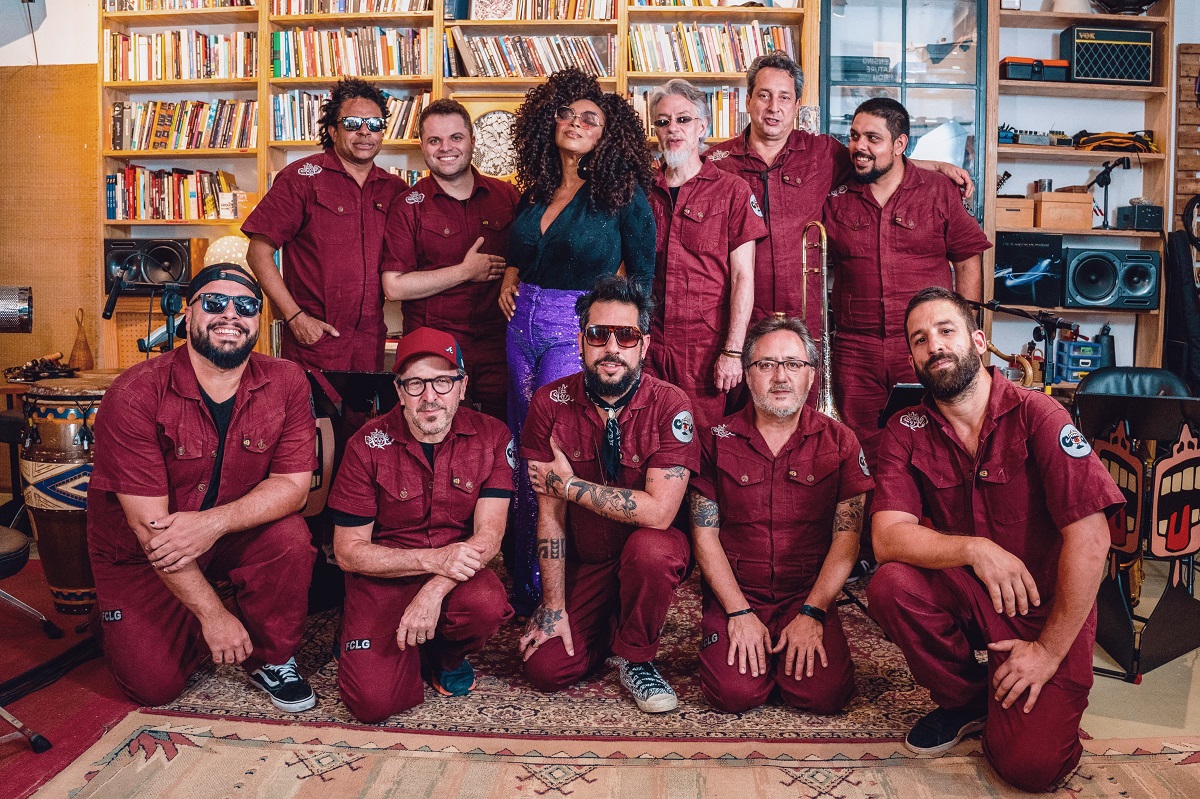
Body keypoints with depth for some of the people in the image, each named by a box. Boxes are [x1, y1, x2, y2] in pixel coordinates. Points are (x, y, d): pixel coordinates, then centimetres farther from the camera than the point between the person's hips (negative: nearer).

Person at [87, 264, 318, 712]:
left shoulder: (286, 384, -15)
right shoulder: (135, 395, -24)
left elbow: (293, 485, -16)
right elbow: (149, 525, -24)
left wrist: (215, 521, -34)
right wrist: (212, 613, -24)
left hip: (232, 537, 2)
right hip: (138, 556, -2)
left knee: (290, 537, -28)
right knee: (154, 686, -10)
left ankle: (272, 660, -3)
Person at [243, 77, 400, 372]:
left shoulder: (394, 189, 9)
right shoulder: (302, 177, -3)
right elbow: (258, 253, -6)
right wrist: (295, 317, -12)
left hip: (371, 342, 4)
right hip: (313, 337, -3)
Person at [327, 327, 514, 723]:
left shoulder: (492, 437, -7)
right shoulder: (368, 445, -9)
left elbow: (488, 535, -13)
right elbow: (348, 550, -8)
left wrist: (434, 590, -30)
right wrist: (433, 559, -23)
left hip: (457, 571, 1)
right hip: (383, 576, -1)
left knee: (487, 604, -34)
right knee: (374, 700, -21)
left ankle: (447, 656, 3)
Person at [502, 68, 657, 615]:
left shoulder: (623, 194, -4)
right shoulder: (535, 191, 12)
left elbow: (642, 271, 0)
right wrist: (509, 282, 7)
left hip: (580, 329, -6)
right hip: (523, 325, 6)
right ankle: (526, 584, 24)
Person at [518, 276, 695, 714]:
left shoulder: (670, 406, -18)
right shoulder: (551, 403, -10)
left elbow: (658, 511, -27)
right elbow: (550, 513, -9)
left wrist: (568, 484, -20)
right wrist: (554, 606, -10)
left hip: (651, 551, -2)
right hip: (583, 561, 3)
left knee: (650, 547, -36)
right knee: (547, 669, -11)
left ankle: (636, 659, -7)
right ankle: (609, 622, 22)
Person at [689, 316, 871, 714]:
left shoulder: (839, 442, 1)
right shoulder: (716, 439, 0)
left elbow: (846, 535, -2)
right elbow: (704, 534, -3)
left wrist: (812, 613, -12)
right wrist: (739, 612, -11)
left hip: (809, 595, 1)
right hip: (734, 594, 0)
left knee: (824, 694, -20)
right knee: (735, 693, -20)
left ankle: (792, 649, 12)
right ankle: (753, 645, 13)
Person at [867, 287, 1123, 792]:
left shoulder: (1035, 416, -16)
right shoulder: (906, 432, -5)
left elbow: (1090, 538, -18)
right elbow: (888, 537, -14)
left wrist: (1050, 650, -16)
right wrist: (973, 548, -30)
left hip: (1046, 606, -3)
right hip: (965, 595, 3)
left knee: (1030, 765, -19)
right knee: (889, 585, -27)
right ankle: (965, 700, 1)